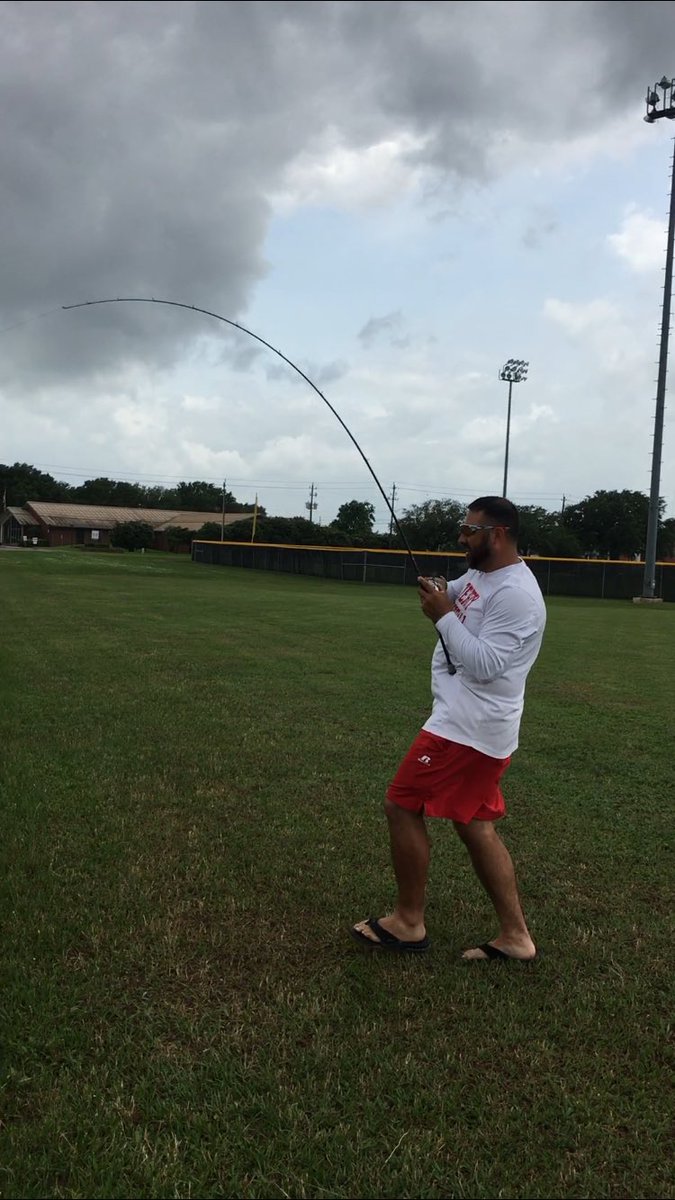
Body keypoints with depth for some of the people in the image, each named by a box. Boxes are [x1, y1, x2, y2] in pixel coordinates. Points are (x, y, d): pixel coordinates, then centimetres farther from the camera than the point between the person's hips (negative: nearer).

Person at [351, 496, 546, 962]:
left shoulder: (515, 594, -19)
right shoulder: (482, 575, 10)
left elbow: (483, 665, -25)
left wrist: (443, 615, -19)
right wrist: (438, 592, 2)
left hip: (468, 730, -10)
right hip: (477, 727, 10)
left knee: (402, 807, -1)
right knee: (476, 826, 14)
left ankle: (408, 924, 13)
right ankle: (515, 935, 21)